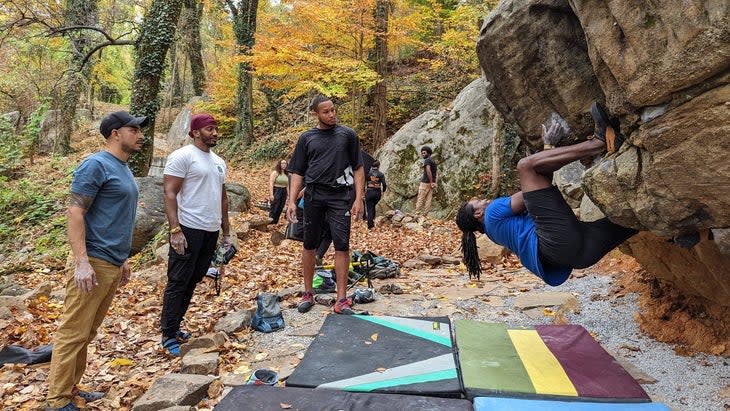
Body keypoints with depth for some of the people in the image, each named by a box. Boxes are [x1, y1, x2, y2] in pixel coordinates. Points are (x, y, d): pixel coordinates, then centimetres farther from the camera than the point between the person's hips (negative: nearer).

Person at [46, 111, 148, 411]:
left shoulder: (124, 169, 16)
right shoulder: (96, 164, -10)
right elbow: (75, 212, -15)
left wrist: (123, 259, 23)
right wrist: (82, 262, -22)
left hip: (113, 264, 9)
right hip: (94, 263, -9)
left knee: (87, 333, 15)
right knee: (73, 333, -1)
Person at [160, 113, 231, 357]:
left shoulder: (218, 162, 16)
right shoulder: (182, 156, -7)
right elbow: (169, 194, -12)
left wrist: (226, 232, 18)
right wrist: (175, 229, -20)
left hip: (211, 231, 8)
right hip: (188, 229, -7)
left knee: (192, 282, 13)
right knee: (178, 283, 0)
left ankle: (174, 327, 26)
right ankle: (169, 336, 9)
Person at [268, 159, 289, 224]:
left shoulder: (286, 175, 13)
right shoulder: (275, 173, -5)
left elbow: (288, 185, 18)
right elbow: (271, 184, -11)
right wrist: (271, 194, -19)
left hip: (284, 192, 6)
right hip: (276, 191, -6)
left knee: (280, 209, 5)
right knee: (274, 209, -8)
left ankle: (275, 223, 12)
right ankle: (270, 222, -6)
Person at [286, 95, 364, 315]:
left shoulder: (347, 135, 6)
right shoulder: (307, 138, 9)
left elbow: (358, 169, 6)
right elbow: (298, 173, 10)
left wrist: (359, 199, -3)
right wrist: (292, 201, 0)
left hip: (340, 197, -1)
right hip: (313, 196, 2)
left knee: (342, 245, -5)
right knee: (310, 245, 7)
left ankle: (341, 299, 2)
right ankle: (308, 293, 21)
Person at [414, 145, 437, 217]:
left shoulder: (427, 160, -8)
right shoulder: (433, 161, 20)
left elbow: (428, 171, -21)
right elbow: (437, 174, 15)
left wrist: (431, 182, -18)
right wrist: (435, 183, 6)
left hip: (425, 182, -8)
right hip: (432, 183, 8)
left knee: (420, 199, -6)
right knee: (428, 199, 3)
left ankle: (417, 214, -7)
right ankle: (424, 214, 3)